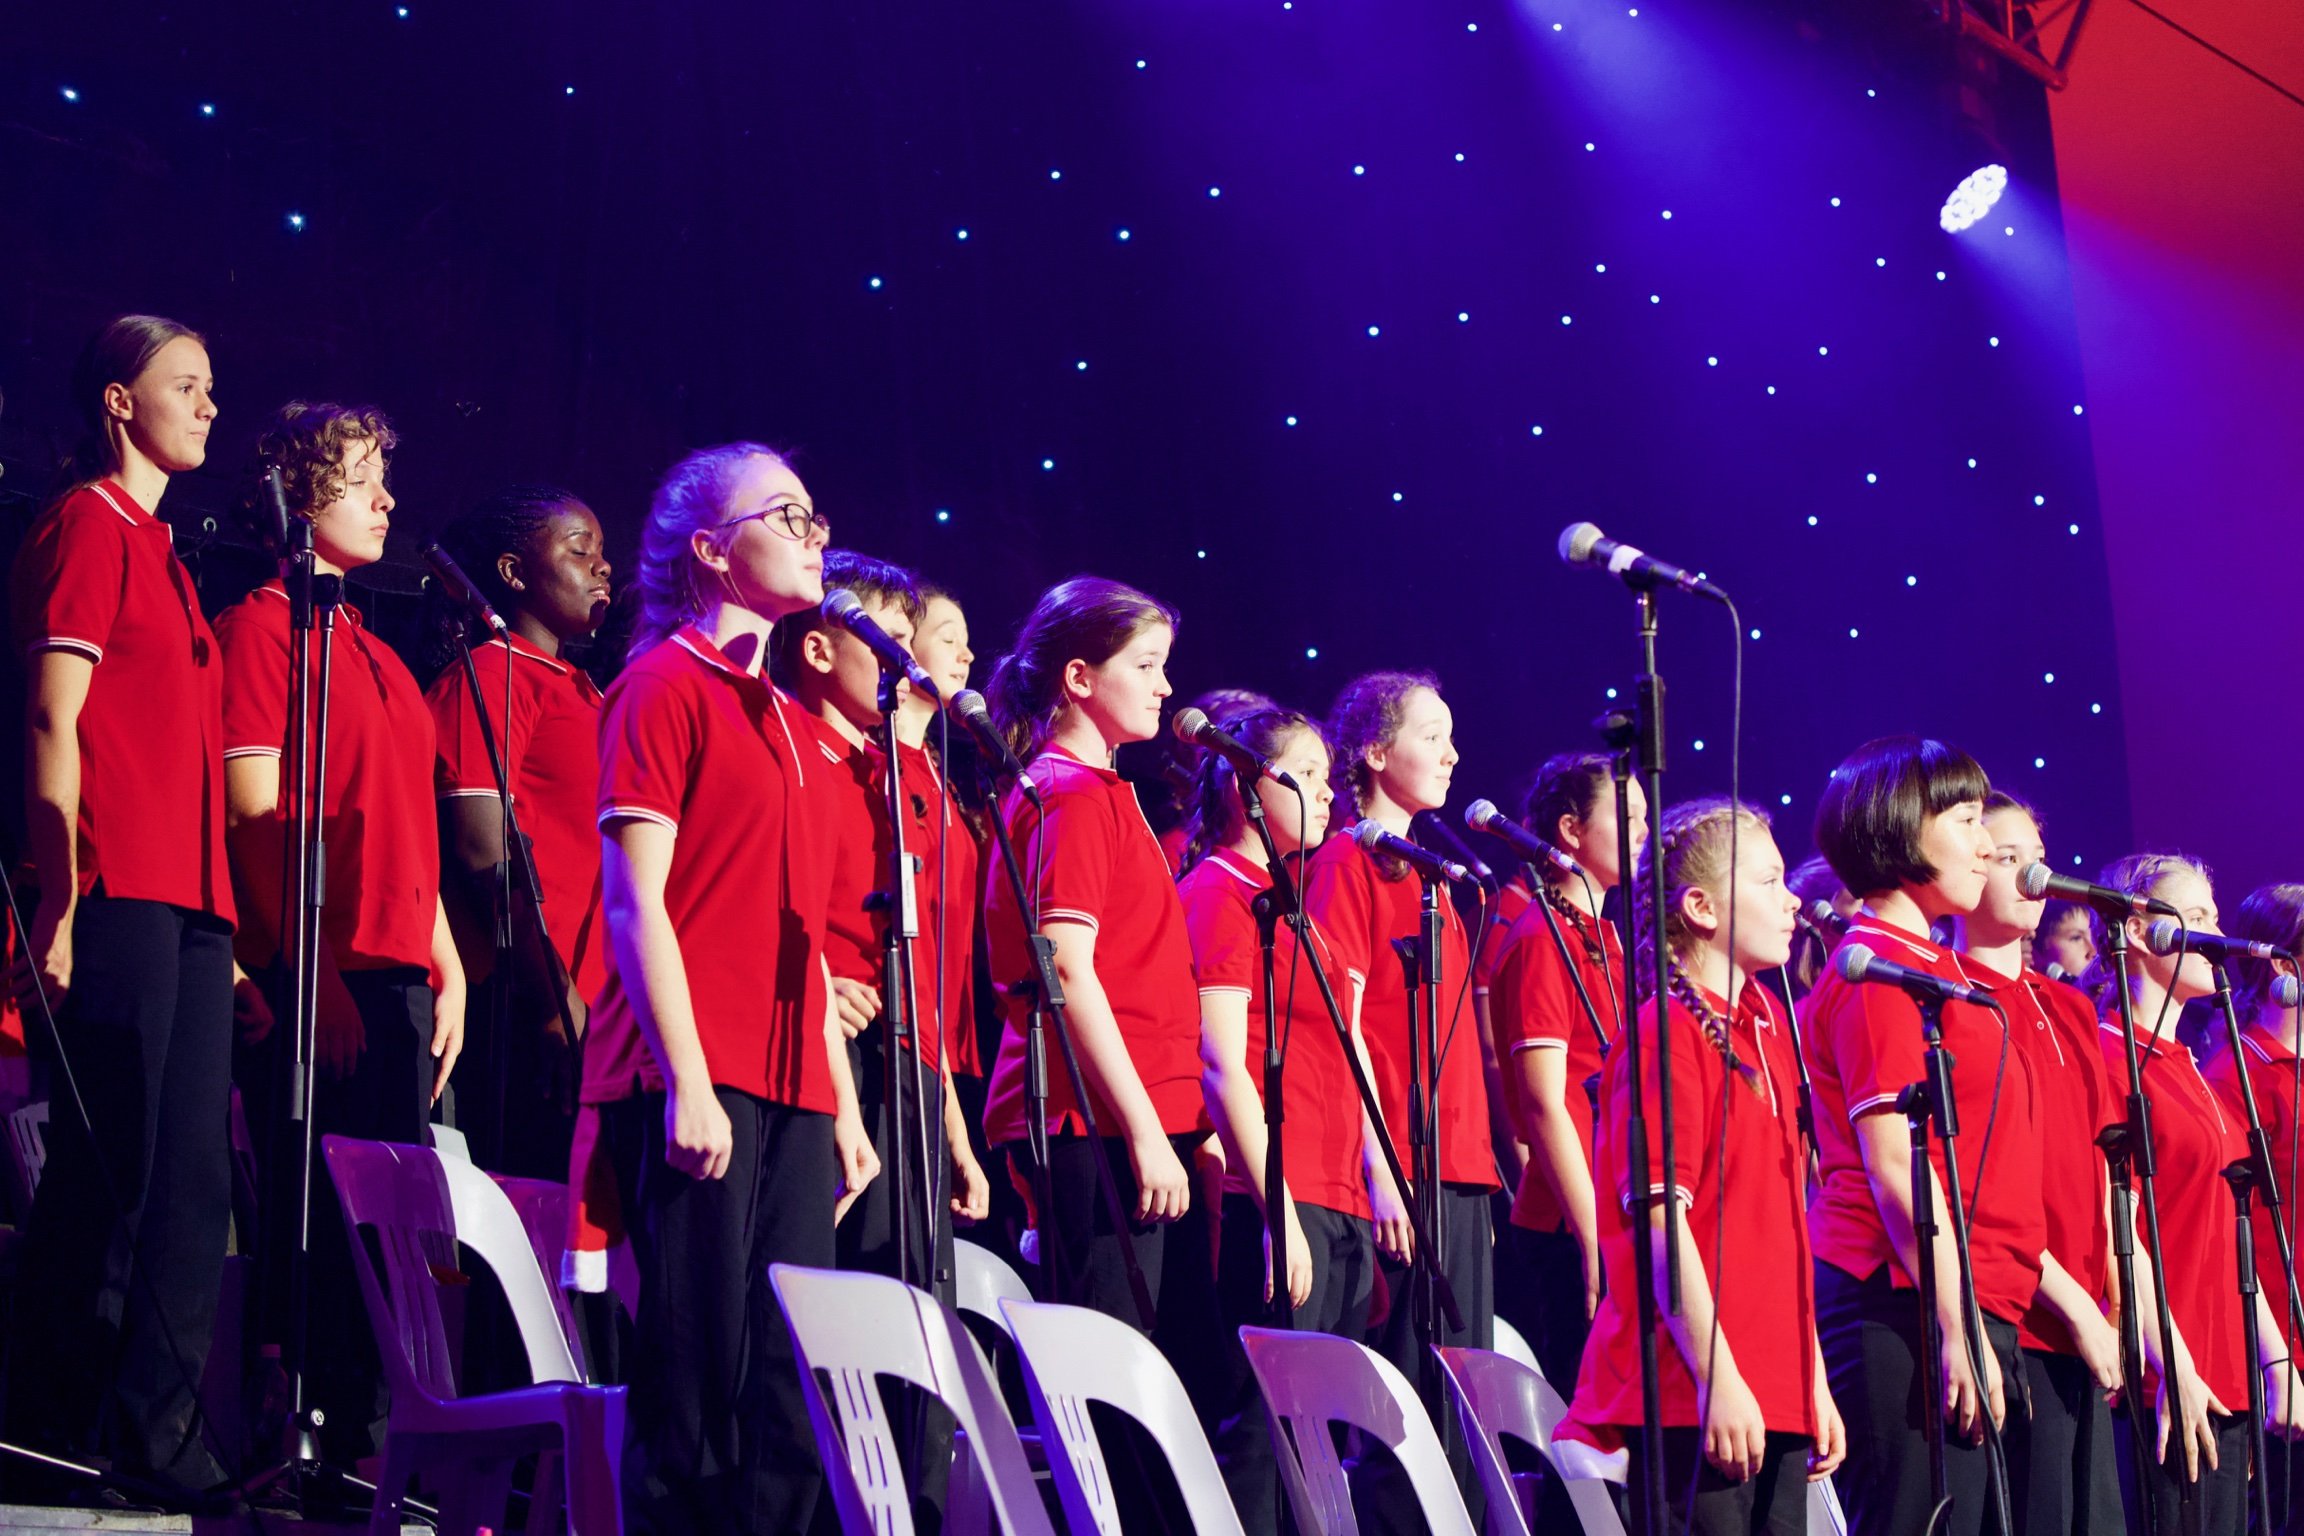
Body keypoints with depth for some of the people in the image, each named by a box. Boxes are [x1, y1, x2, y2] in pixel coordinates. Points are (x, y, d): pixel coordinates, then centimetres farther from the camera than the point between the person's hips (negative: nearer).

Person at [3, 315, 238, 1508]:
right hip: (117, 896, -9)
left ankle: (155, 1438, 9)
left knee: (192, 1176, 5)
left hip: (188, 908, 9)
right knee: (112, 1173, -8)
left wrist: (223, 918, 17)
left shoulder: (158, 550, 23)